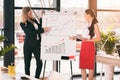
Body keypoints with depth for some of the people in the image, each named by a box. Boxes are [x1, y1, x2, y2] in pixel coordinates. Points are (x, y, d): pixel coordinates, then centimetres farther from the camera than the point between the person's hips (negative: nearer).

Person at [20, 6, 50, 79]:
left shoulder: (34, 20, 8)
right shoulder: (23, 24, -9)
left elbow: (39, 27, 20)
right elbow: (31, 33, -20)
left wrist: (41, 18, 9)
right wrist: (43, 30, -25)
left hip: (37, 45, 5)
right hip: (28, 46, -5)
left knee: (40, 63, -1)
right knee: (27, 64, 5)